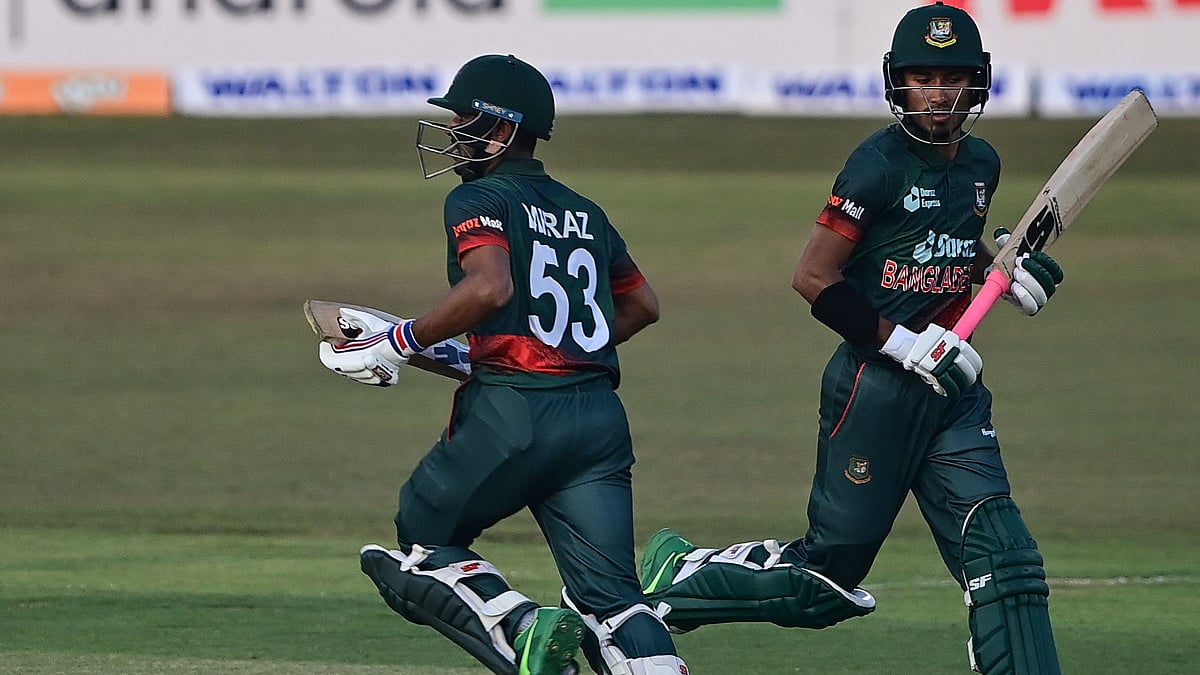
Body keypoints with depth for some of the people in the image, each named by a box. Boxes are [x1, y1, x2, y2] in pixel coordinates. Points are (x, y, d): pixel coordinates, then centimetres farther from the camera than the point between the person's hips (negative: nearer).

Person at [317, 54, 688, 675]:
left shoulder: (479, 200, -2)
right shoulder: (584, 213, 20)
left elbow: (490, 288, -21)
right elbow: (642, 303, 30)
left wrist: (401, 342, -14)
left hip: (512, 411, -6)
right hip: (600, 416, 6)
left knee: (422, 544, 13)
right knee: (610, 596, 2)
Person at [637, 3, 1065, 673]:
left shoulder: (981, 163, 10)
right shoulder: (880, 165, -12)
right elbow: (814, 278, -14)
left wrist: (1008, 271, 8)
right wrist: (908, 346, -19)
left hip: (955, 389, 7)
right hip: (877, 385, -6)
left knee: (1003, 559, -4)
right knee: (829, 567, -1)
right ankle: (677, 577, 18)